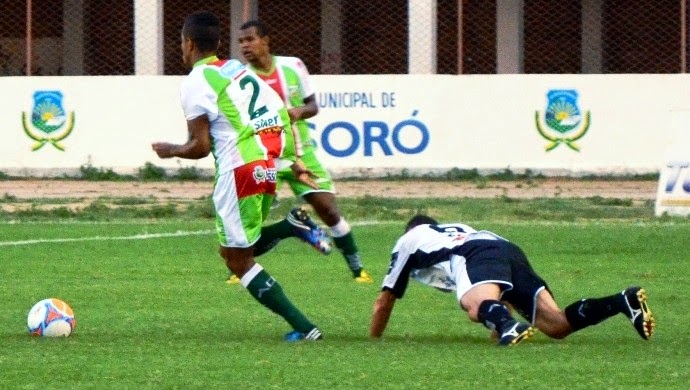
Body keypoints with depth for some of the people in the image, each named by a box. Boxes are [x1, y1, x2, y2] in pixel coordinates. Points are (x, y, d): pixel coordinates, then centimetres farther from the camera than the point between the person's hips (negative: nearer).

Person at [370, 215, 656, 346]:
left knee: (477, 307, -34)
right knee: (557, 325, -8)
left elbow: (384, 301, 36)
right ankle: (624, 301, -28)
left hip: (476, 257, -5)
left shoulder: (408, 241, 32)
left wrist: (373, 342, 48)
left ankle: (506, 325, -68)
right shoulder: (458, 228, 46)